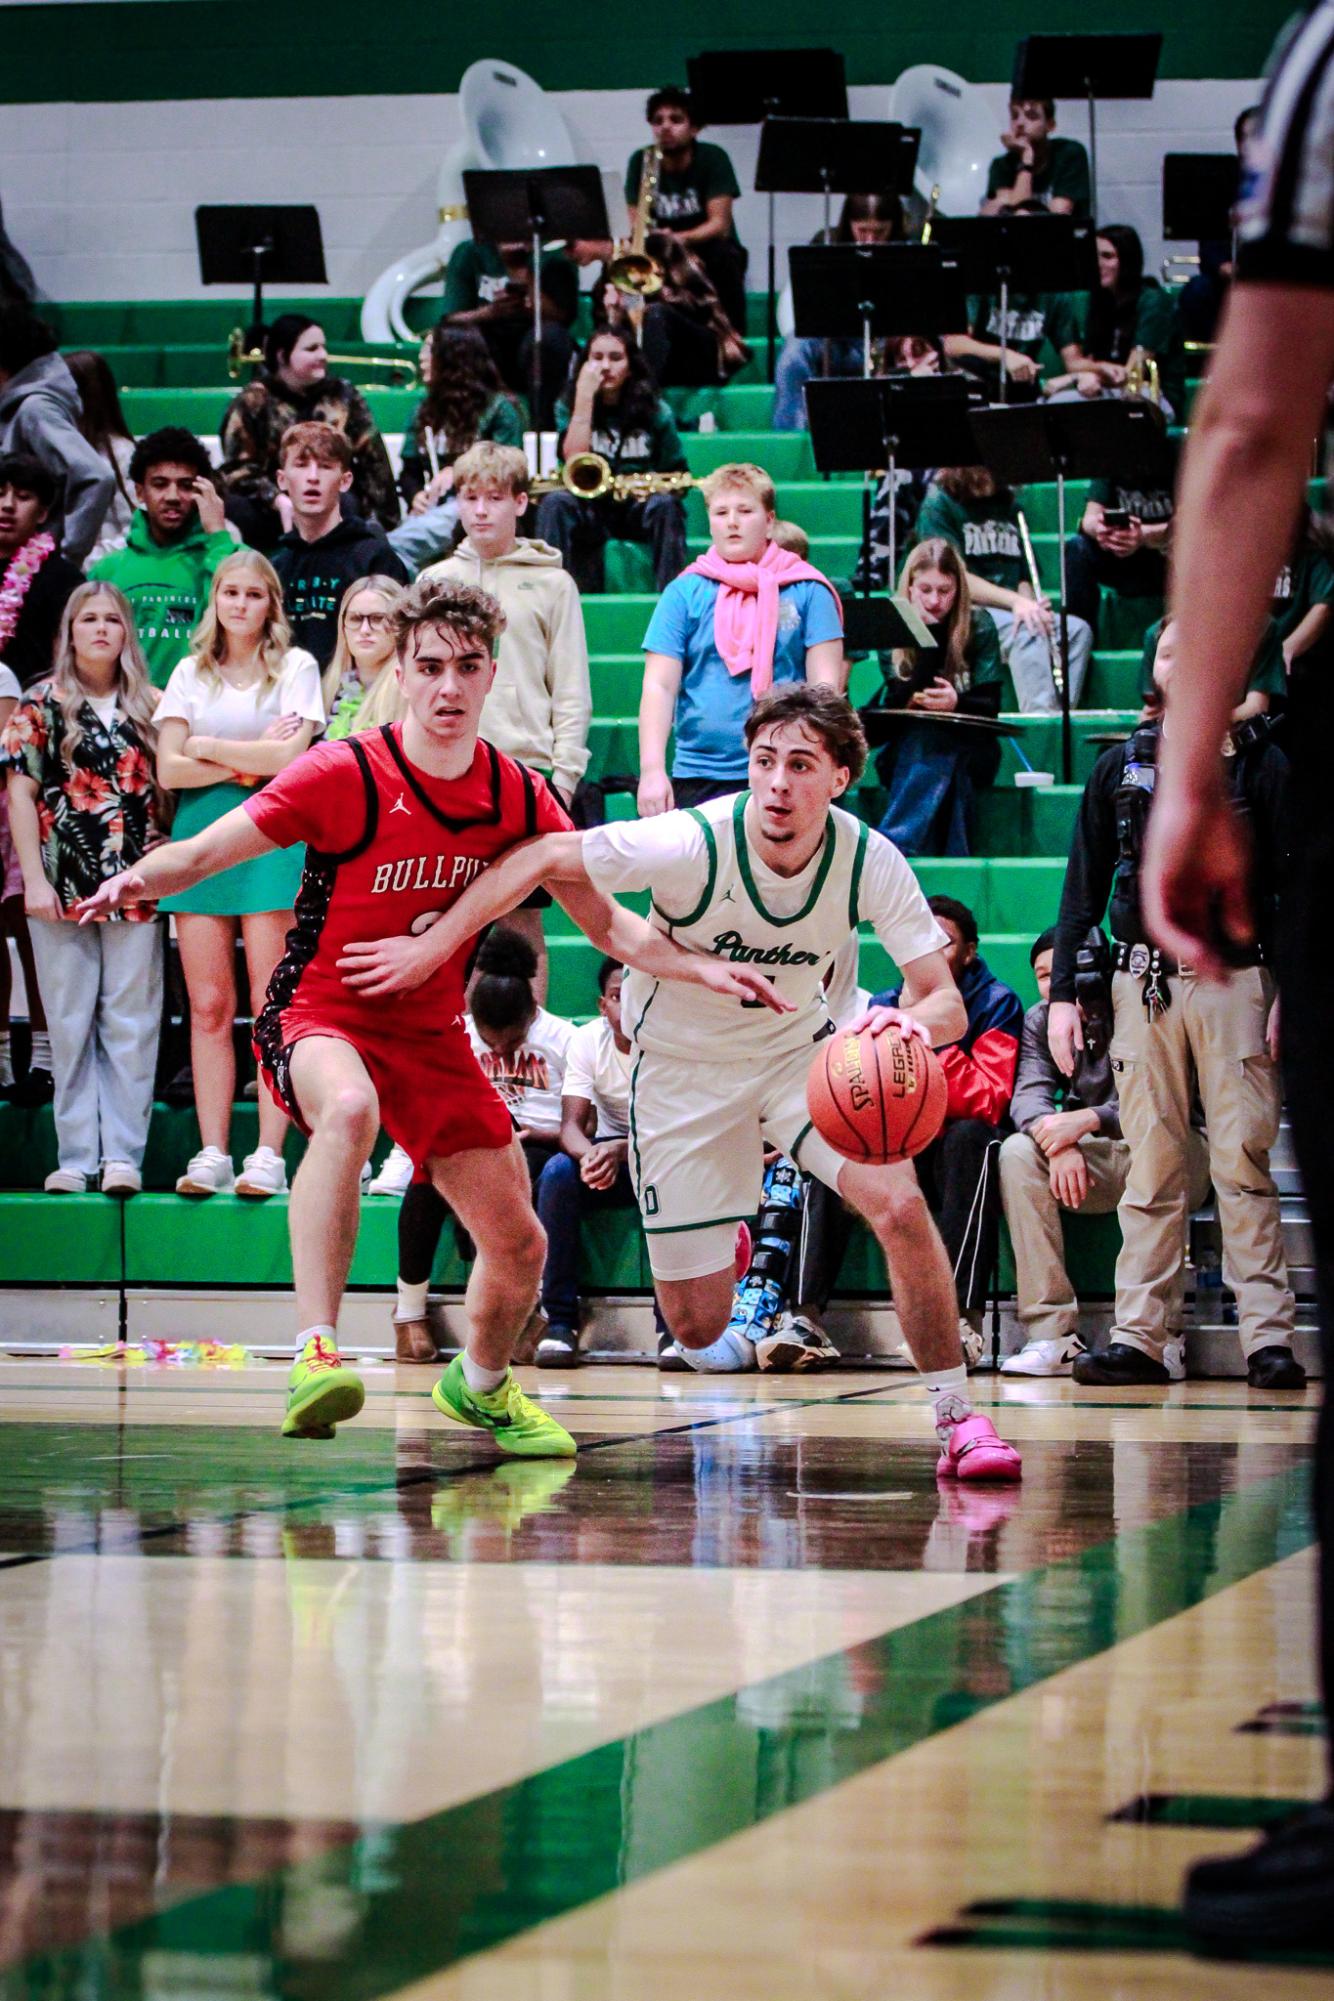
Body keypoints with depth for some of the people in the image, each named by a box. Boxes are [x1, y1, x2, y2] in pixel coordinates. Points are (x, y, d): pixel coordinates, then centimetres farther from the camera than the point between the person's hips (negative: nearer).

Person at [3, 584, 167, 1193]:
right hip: (64, 886, -1)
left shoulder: (149, 707, 9)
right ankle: (76, 1156, 6)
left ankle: (123, 1154, 2)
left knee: (132, 1027, -1)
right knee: (71, 1025, 2)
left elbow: (165, 787, 12)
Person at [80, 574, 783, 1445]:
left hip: (432, 1035, 5)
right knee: (350, 1109, -41)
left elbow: (607, 923, 5)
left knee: (519, 1245, 7)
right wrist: (133, 881, -36)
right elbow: (199, 856, -15)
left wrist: (700, 967, -10)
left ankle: (480, 1383, 40)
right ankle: (315, 1356, -46)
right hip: (320, 1015, -5)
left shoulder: (518, 796, -2)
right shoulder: (344, 775, -16)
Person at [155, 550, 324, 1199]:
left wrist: (208, 747, -1)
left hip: (271, 835, -3)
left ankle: (269, 1156, -8)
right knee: (208, 1007, -1)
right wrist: (250, 762, -5)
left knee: (272, 1006, -7)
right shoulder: (191, 672, 14)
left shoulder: (296, 666, 5)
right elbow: (169, 768, 4)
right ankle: (211, 1154, 0)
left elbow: (290, 757, -9)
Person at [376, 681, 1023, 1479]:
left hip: (798, 1049, 1)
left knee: (900, 1204, -25)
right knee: (697, 1328, 0)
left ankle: (959, 1420, -10)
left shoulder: (869, 861, -20)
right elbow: (541, 859, -18)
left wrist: (913, 1021, -43)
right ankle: (724, 1250, 39)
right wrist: (434, 946, -21)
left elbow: (946, 1002, -20)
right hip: (682, 1064, -1)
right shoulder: (692, 844, -28)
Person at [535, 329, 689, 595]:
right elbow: (574, 462, -18)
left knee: (665, 505, -32)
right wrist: (585, 395, -18)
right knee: (555, 501, -31)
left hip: (638, 507, 0)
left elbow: (678, 476, 7)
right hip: (588, 509, 0)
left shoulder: (655, 411, 1)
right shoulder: (568, 406, 0)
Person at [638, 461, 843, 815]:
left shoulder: (808, 590, 4)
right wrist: (651, 769, -10)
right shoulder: (684, 593, 7)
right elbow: (659, 686, 1)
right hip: (698, 780, 1)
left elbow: (824, 684, 1)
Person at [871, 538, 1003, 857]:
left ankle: (896, 841, -43)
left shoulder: (979, 628, 0)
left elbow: (990, 706, -7)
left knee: (936, 744, -35)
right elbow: (899, 703, -14)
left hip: (966, 753, 0)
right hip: (905, 753, 0)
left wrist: (957, 703, -31)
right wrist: (930, 633, -19)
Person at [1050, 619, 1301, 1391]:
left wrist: (1290, 996, -7)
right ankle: (1141, 1337, 1)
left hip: (1232, 977, -2)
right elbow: (1085, 886, 14)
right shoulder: (1121, 768, 12)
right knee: (1152, 1168, 1)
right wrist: (1063, 993, 6)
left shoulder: (1260, 763, 5)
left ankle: (1269, 1336, -7)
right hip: (1143, 981, 2)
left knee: (1243, 1164, -7)